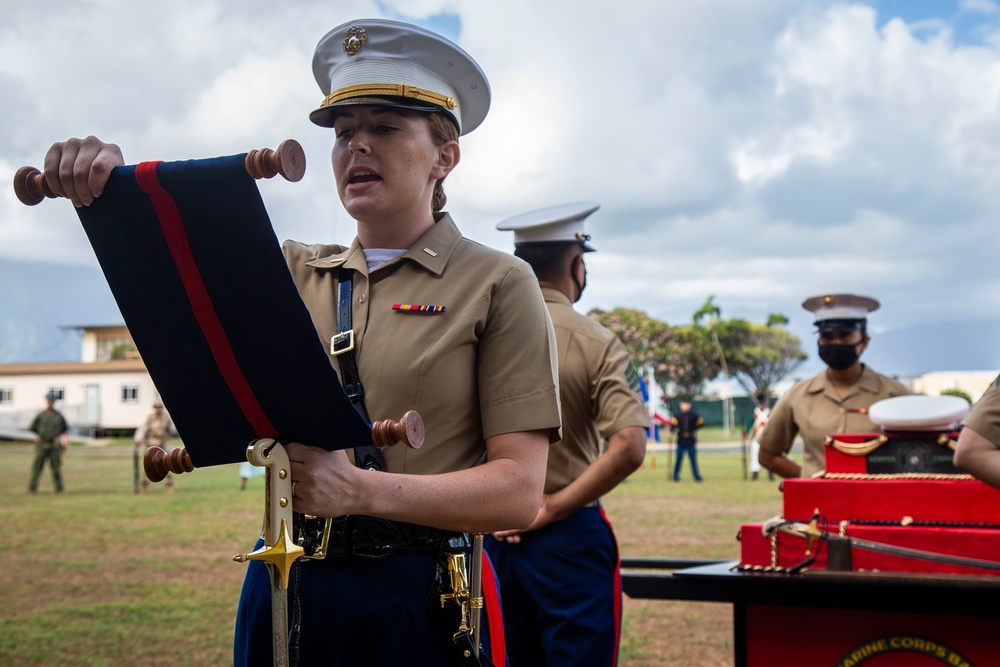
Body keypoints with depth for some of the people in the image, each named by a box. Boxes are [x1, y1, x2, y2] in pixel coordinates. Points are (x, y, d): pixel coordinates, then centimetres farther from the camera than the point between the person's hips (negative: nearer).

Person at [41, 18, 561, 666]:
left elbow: (521, 492, -11)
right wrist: (101, 186, -19)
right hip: (285, 588, 4)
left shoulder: (497, 284, -4)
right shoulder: (295, 272, 10)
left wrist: (360, 490, -25)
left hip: (420, 602, -3)